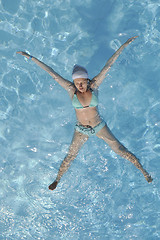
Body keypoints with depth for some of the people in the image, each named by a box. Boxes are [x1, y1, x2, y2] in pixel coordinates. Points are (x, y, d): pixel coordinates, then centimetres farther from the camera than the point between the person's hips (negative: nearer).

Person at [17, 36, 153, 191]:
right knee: (70, 157, 12)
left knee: (120, 150, 5)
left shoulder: (94, 85, -14)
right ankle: (57, 179, 35)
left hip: (99, 127, 0)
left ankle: (142, 170, 22)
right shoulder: (71, 89, -14)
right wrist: (31, 58, -13)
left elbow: (108, 65, -16)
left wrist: (124, 45, -13)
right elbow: (52, 73, -16)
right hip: (81, 130, 0)